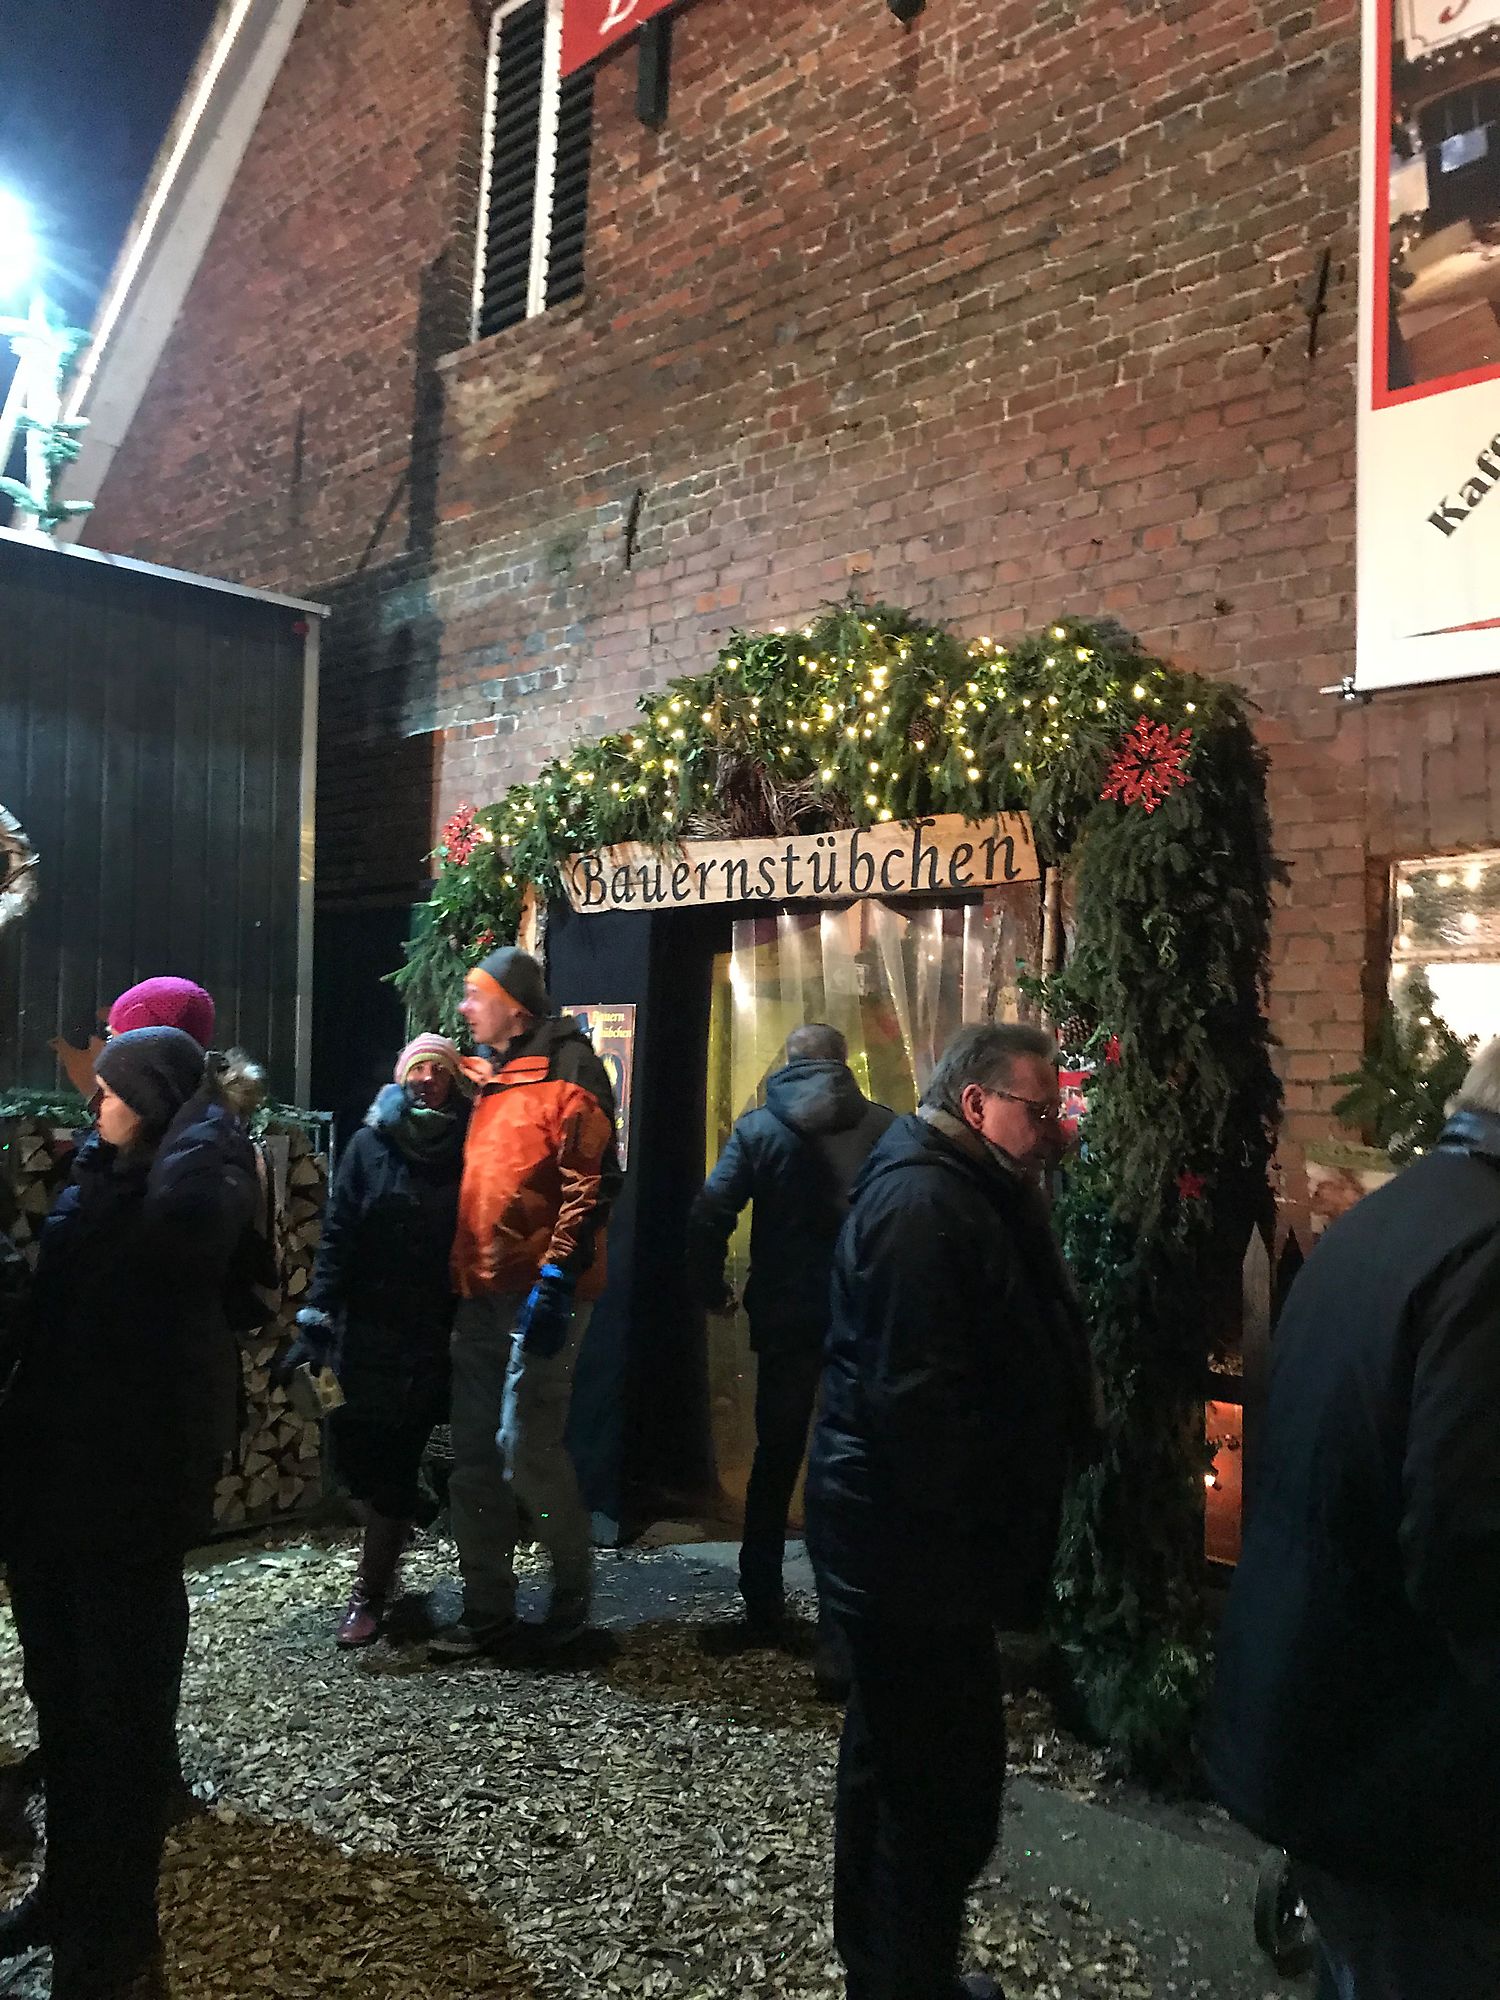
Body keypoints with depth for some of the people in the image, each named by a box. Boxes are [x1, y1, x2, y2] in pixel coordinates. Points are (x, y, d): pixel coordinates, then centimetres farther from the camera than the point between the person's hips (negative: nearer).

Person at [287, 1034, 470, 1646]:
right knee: (354, 1452, 2)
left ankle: (369, 1592, 18)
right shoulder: (372, 1143, 2)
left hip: (432, 1341, -1)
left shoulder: (466, 1153, 1)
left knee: (394, 1462, 2)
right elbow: (337, 1236, -2)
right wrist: (315, 1323, -9)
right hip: (366, 1331, 1)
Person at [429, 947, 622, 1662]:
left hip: (541, 1289, -8)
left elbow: (590, 1180, -16)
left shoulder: (567, 1069, -10)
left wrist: (557, 1276, -21)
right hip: (481, 1292, 8)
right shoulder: (486, 1075, 16)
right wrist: (460, 1272, 17)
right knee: (473, 1454, 9)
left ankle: (574, 1592, 15)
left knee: (526, 1447, -8)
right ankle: (488, 1610, 21)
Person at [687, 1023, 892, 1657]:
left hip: (786, 1318, -1)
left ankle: (763, 1611, 15)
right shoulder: (885, 1126, -3)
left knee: (776, 1461, 11)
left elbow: (709, 1216, -10)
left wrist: (713, 1290, 2)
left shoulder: (757, 1128, -4)